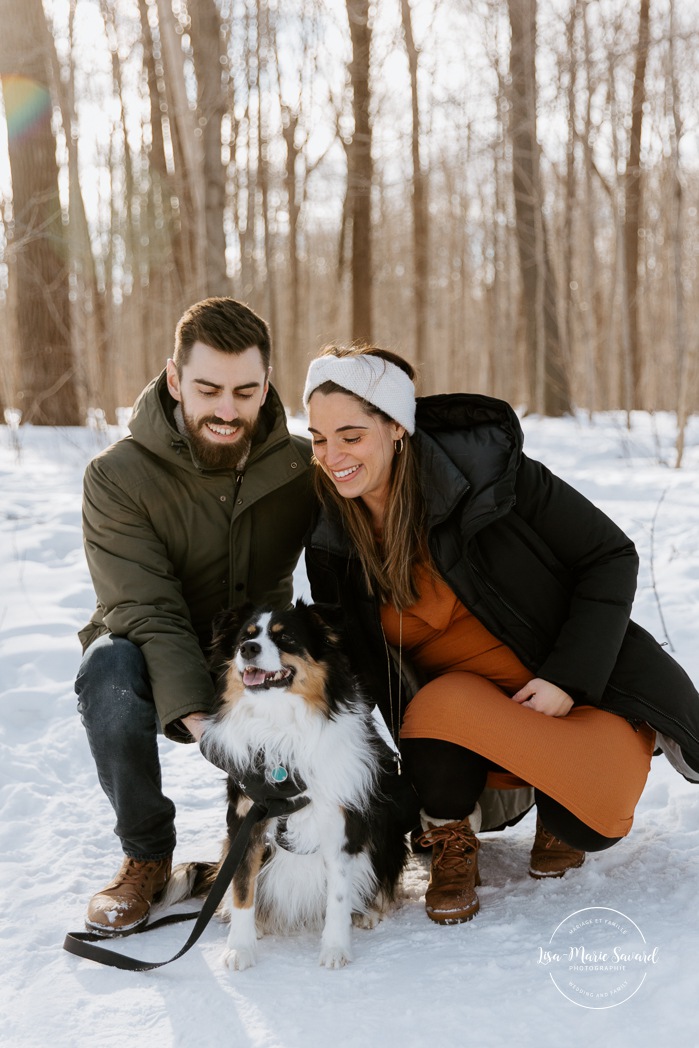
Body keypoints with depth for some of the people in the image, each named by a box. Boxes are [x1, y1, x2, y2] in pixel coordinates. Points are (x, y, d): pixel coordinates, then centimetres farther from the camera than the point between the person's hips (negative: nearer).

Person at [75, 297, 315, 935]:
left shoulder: (304, 466, -7)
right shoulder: (118, 478, -16)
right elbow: (147, 614, -24)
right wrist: (197, 716, -39)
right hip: (161, 678, -2)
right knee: (110, 666, -35)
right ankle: (147, 854, -12)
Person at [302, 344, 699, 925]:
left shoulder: (484, 466, -18)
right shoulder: (331, 546, -4)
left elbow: (611, 556, -10)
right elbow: (360, 672, 7)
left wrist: (569, 677, -18)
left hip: (582, 691, -2)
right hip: (475, 710, 2)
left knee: (588, 822, -29)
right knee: (442, 703, -34)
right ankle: (453, 842, -3)